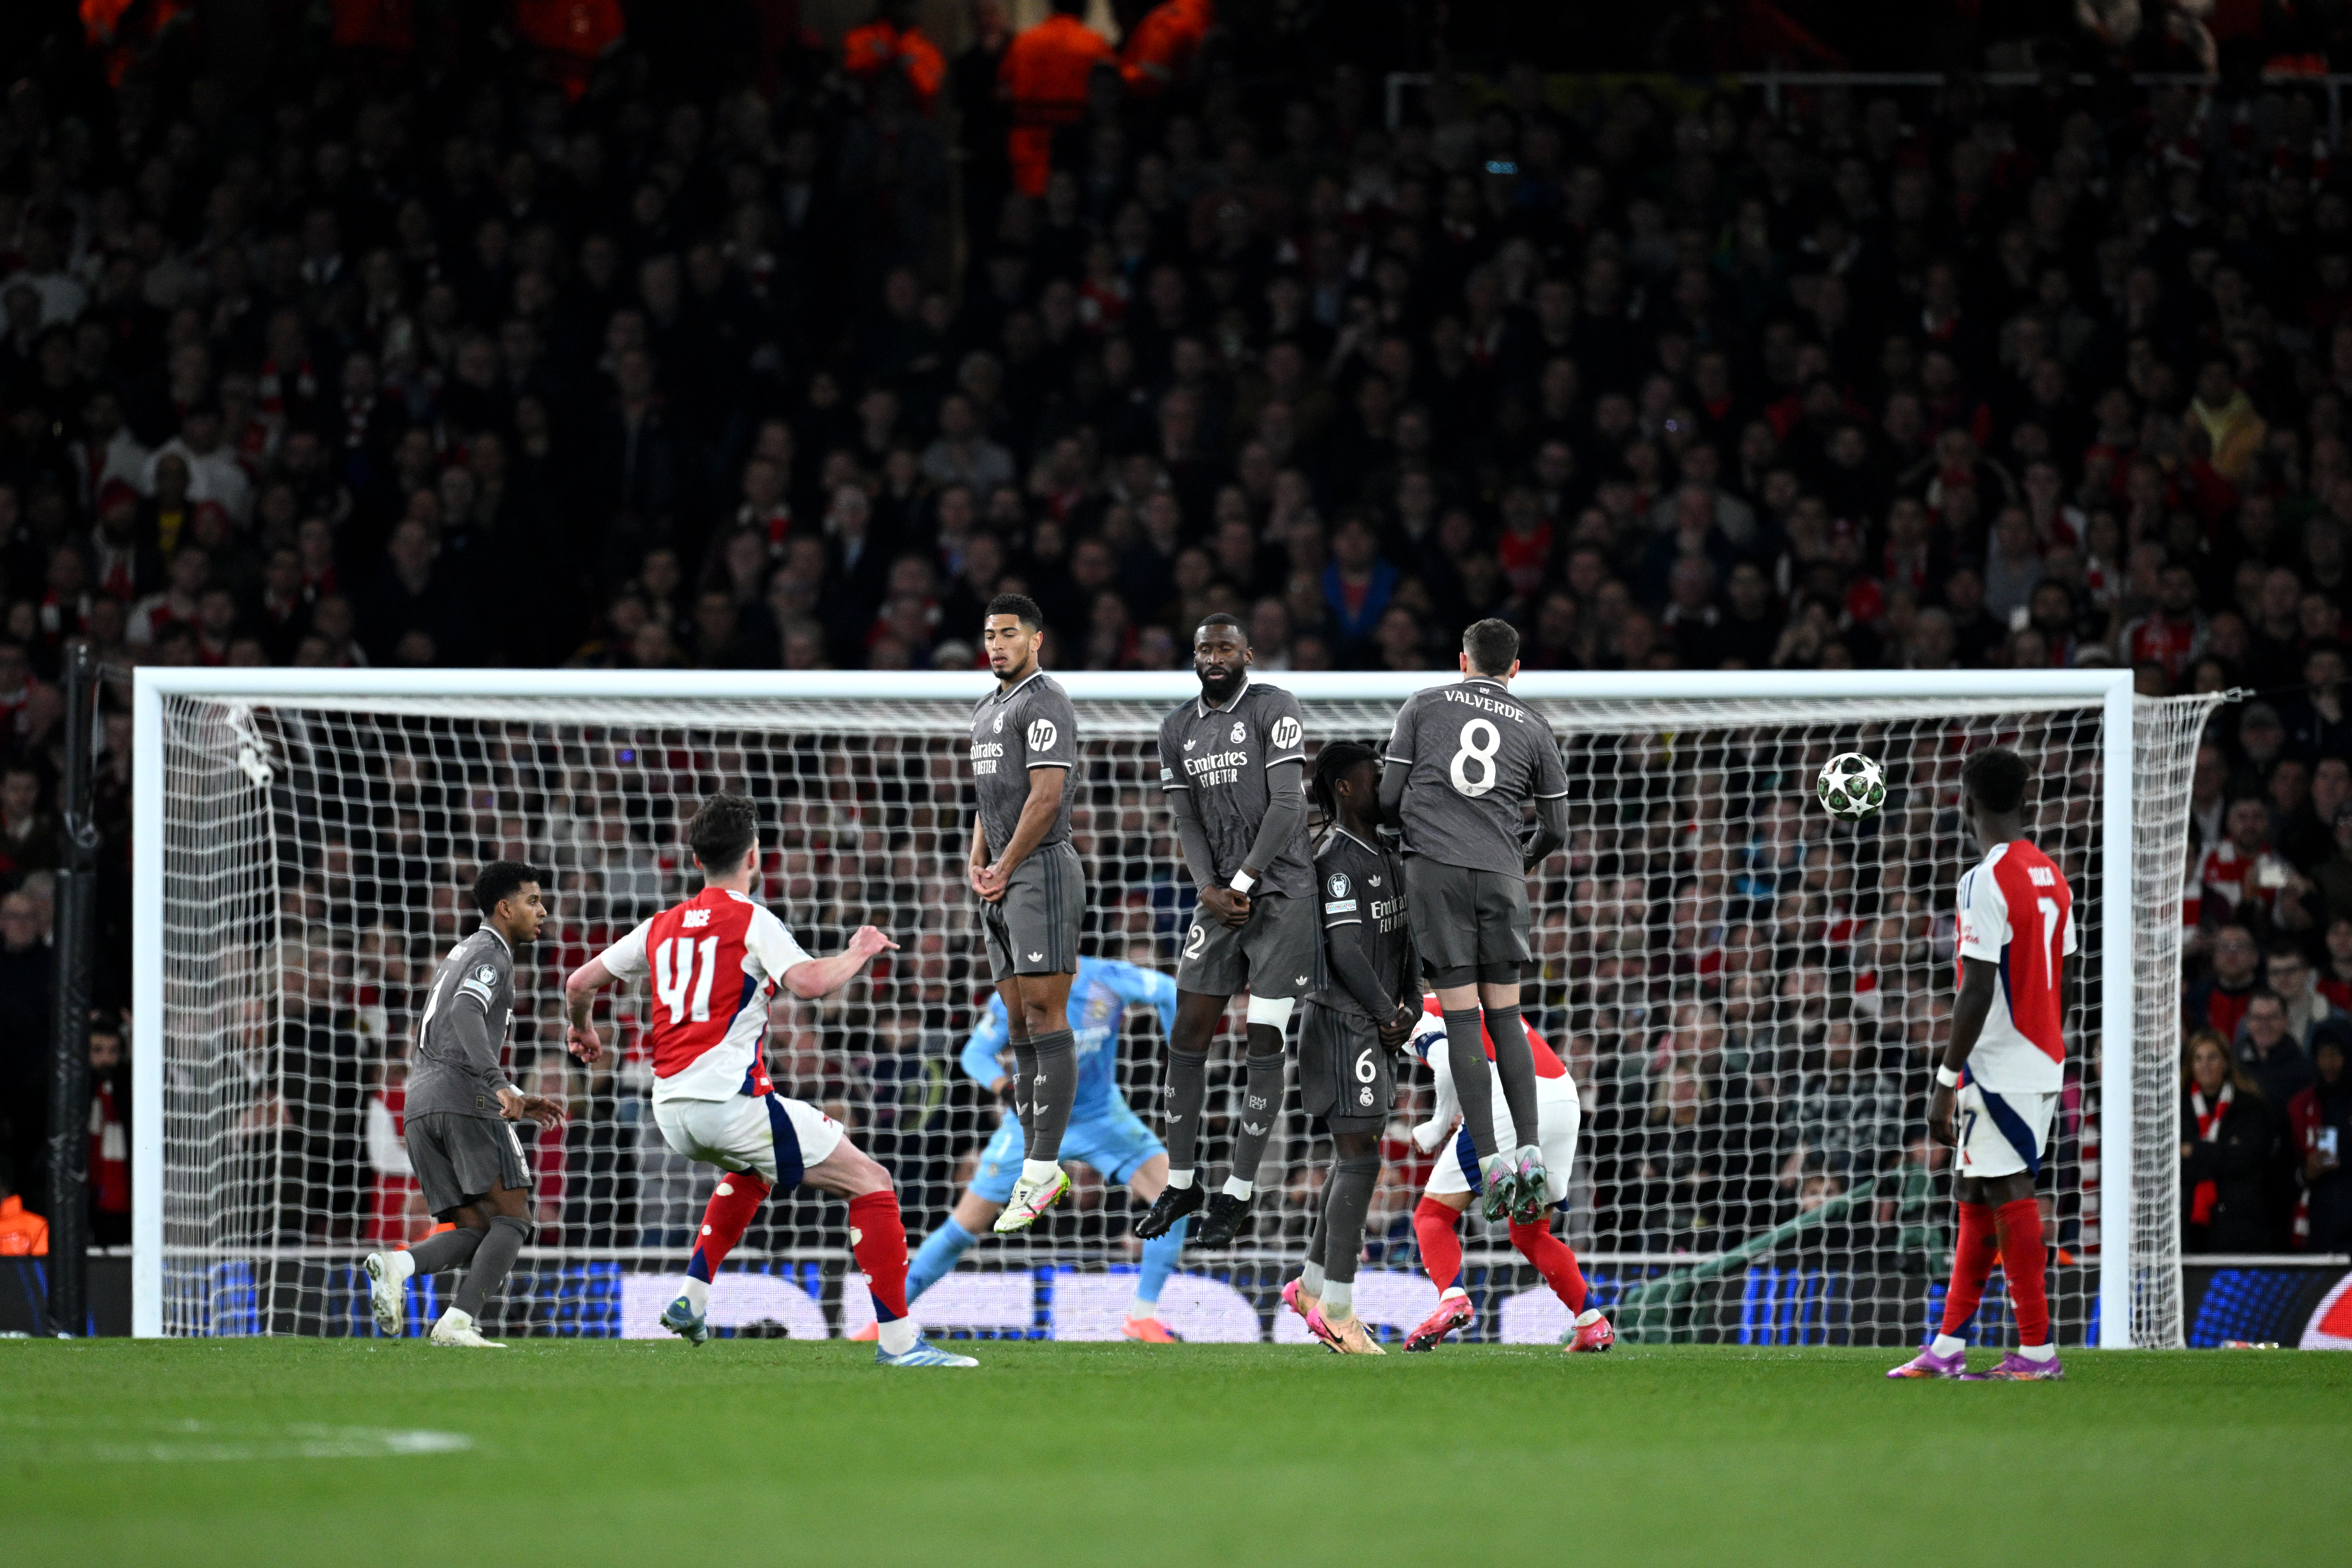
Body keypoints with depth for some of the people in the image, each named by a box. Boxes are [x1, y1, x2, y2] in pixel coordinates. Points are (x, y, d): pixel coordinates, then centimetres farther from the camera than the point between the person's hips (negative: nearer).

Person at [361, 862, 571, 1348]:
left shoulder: (460, 957, 30)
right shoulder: (491, 955, 0)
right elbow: (466, 1015, -20)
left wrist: (518, 1103, 30)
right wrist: (502, 1087, -30)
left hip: (421, 1106, 9)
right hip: (464, 1096, -9)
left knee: (473, 1231, 5)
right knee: (512, 1221, -6)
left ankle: (397, 1266, -21)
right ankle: (459, 1322, -22)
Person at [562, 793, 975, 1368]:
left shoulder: (662, 927, 17)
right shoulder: (751, 920, -3)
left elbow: (580, 983, 23)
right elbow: (809, 982, -19)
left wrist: (583, 1030, 44)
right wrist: (858, 954, -1)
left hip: (671, 1109, 8)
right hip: (730, 1099, -8)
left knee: (752, 1172, 39)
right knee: (869, 1181, -2)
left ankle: (691, 1299, 25)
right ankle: (897, 1341, -10)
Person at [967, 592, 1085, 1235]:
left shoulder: (1044, 704, -9)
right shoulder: (987, 711, 21)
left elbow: (1047, 797, -17)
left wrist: (1005, 868, -11)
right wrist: (978, 863, 11)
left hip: (1042, 874, -10)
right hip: (1002, 888, 10)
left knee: (1045, 1018, -11)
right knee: (1020, 1025, 8)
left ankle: (1041, 1169, -14)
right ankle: (1038, 1169, 10)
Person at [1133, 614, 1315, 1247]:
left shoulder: (1273, 710, -9)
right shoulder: (1179, 727, 11)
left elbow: (1287, 805, -15)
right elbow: (1186, 821, 8)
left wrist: (1242, 884, -17)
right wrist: (1211, 891, -8)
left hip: (1281, 892, -6)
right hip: (1221, 895, 6)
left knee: (1265, 1045, -5)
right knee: (1187, 1036, 4)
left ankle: (1238, 1194, -1)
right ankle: (1180, 1183, 14)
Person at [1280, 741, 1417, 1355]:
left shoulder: (1385, 855, 15)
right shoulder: (1336, 859, -15)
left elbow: (1403, 937, 19)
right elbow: (1345, 951, -20)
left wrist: (1411, 1005, 5)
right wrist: (1388, 1015, -12)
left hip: (1374, 1027, 10)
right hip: (1343, 1022, -10)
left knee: (1355, 1155, 15)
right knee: (1360, 1157, -10)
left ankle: (1313, 1285, 27)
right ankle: (1336, 1309, -9)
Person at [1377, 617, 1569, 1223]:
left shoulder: (1423, 707, 8)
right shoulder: (1534, 728, 12)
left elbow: (1389, 799, 6)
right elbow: (1555, 828, 15)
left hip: (1435, 870, -1)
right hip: (1501, 876, 1)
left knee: (1462, 1013, -3)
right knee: (1505, 1014, 9)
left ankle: (1490, 1162, -9)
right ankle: (1531, 1152, -3)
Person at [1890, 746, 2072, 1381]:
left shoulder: (1986, 881, -16)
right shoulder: (2051, 877, 12)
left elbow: (1978, 990, -19)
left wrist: (1946, 1083, -17)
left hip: (1998, 1065, -9)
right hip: (2042, 1063, 9)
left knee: (2009, 1197, -6)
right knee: (1974, 1197, 13)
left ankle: (2037, 1349, -5)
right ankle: (1949, 1346, 15)